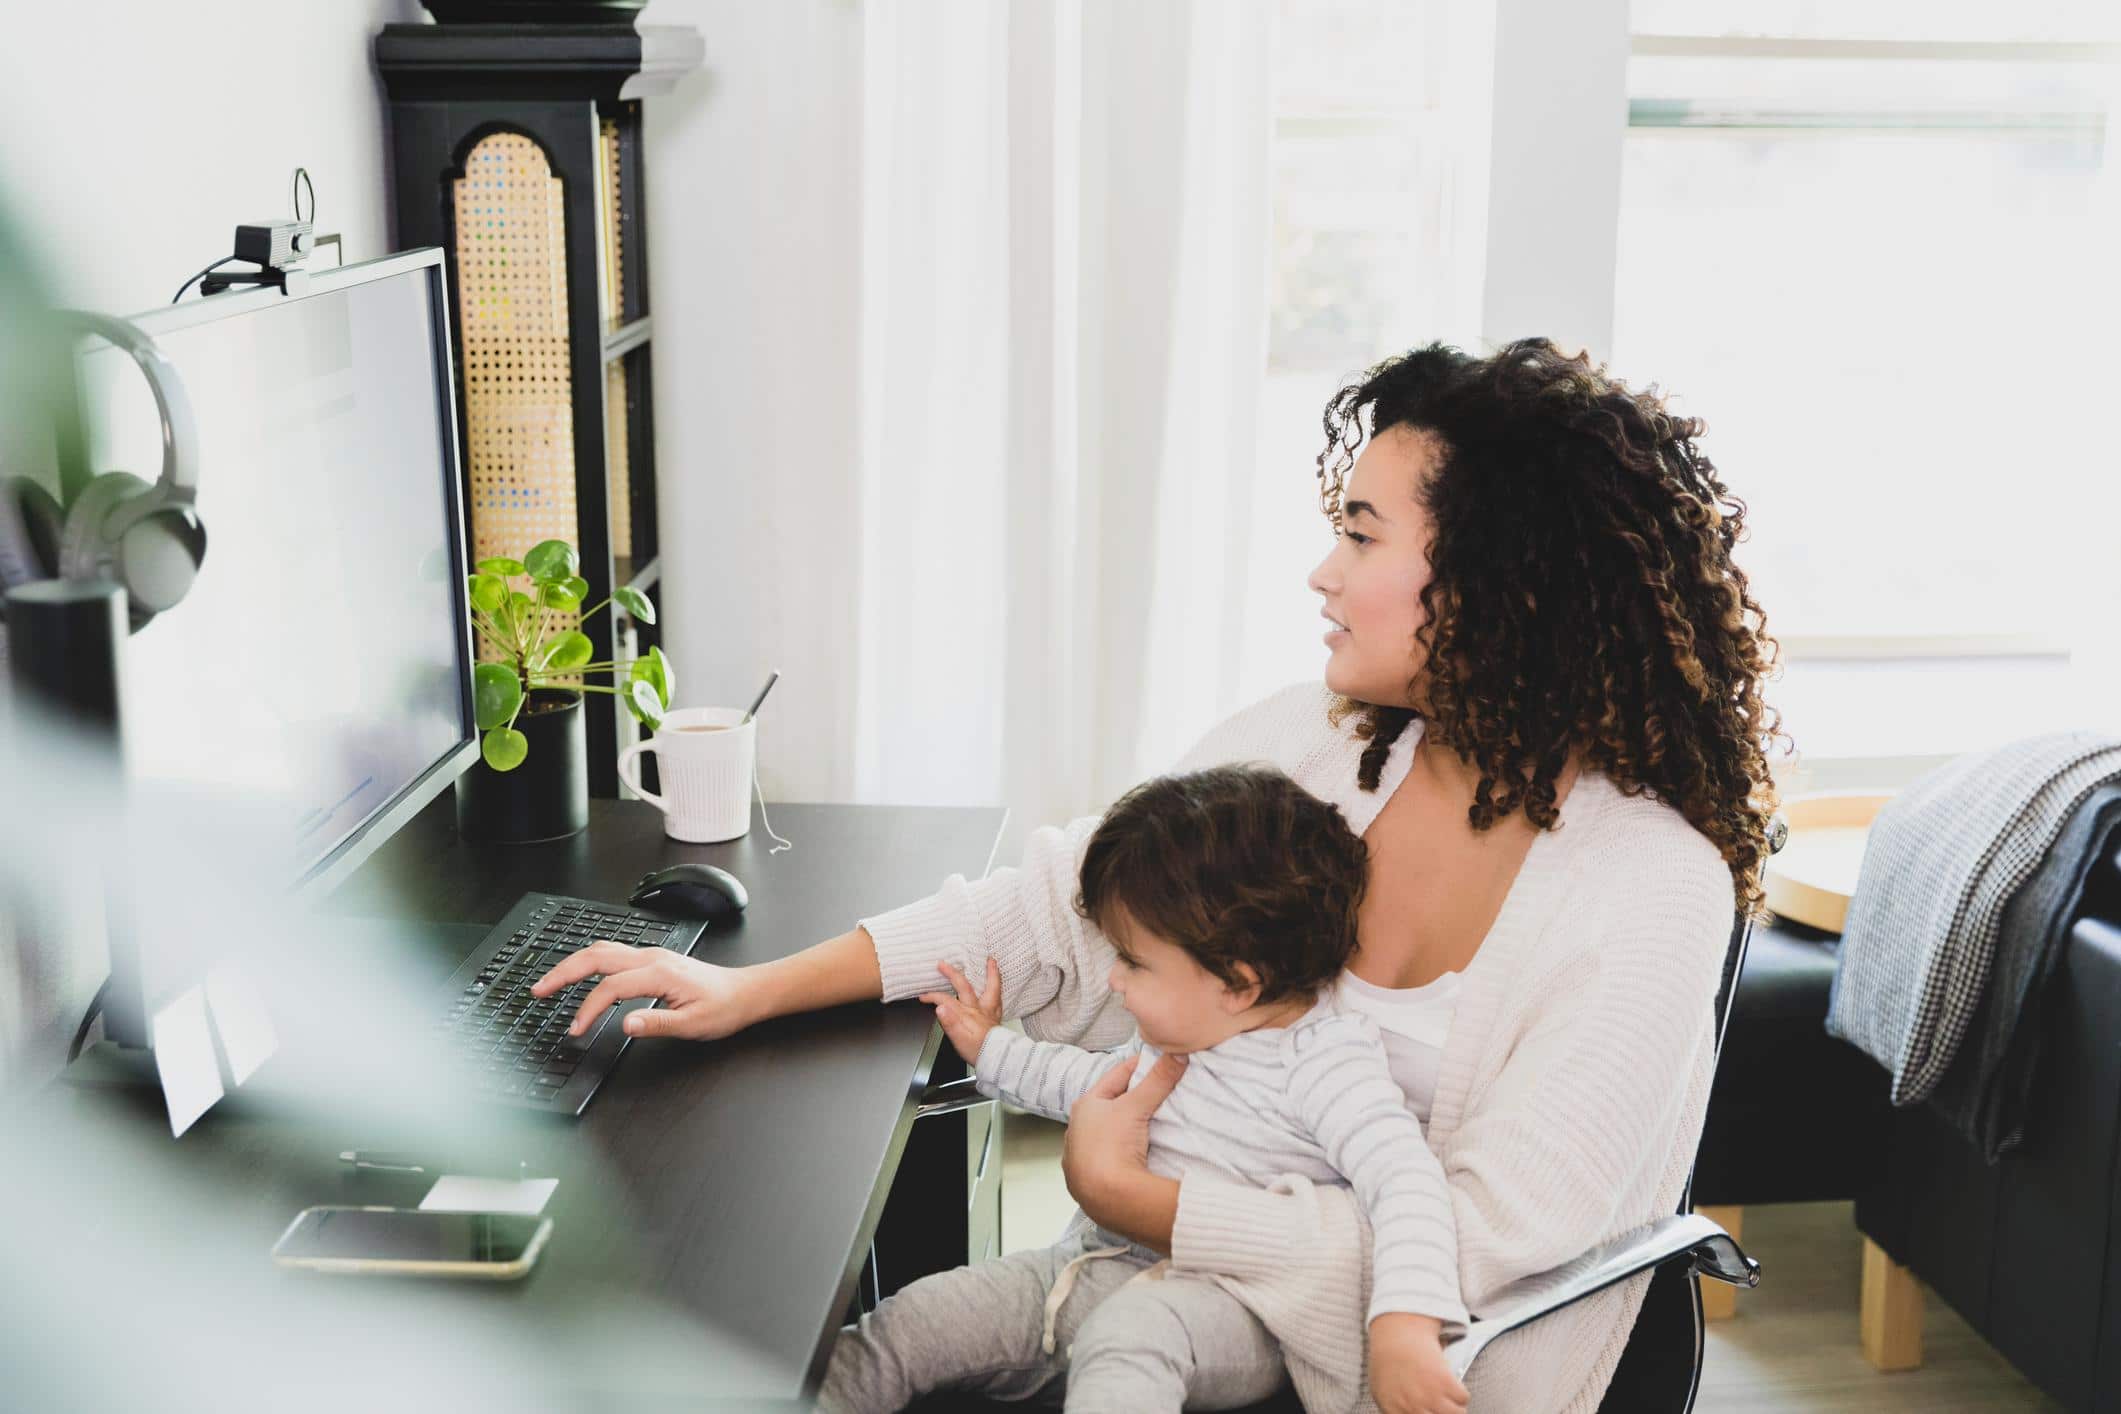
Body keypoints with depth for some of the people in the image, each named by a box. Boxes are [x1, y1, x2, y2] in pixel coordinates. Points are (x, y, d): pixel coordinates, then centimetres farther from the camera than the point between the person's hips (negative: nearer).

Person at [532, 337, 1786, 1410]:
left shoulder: (1657, 889, -18)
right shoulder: (1309, 742, -3)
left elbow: (1472, 1246, -21)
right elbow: (1066, 907, 5)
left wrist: (1122, 1195, -18)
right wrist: (754, 990, 2)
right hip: (1189, 1289, 5)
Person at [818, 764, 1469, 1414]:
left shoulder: (1323, 1066, -15)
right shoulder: (1186, 1029, 12)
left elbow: (1406, 1178, -27)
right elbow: (1113, 1083, 33)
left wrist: (1405, 1330, -41)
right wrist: (993, 1052, 35)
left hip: (1218, 1306, -8)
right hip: (1090, 1264, 8)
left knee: (1130, 1335, -42)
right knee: (894, 1332, -6)